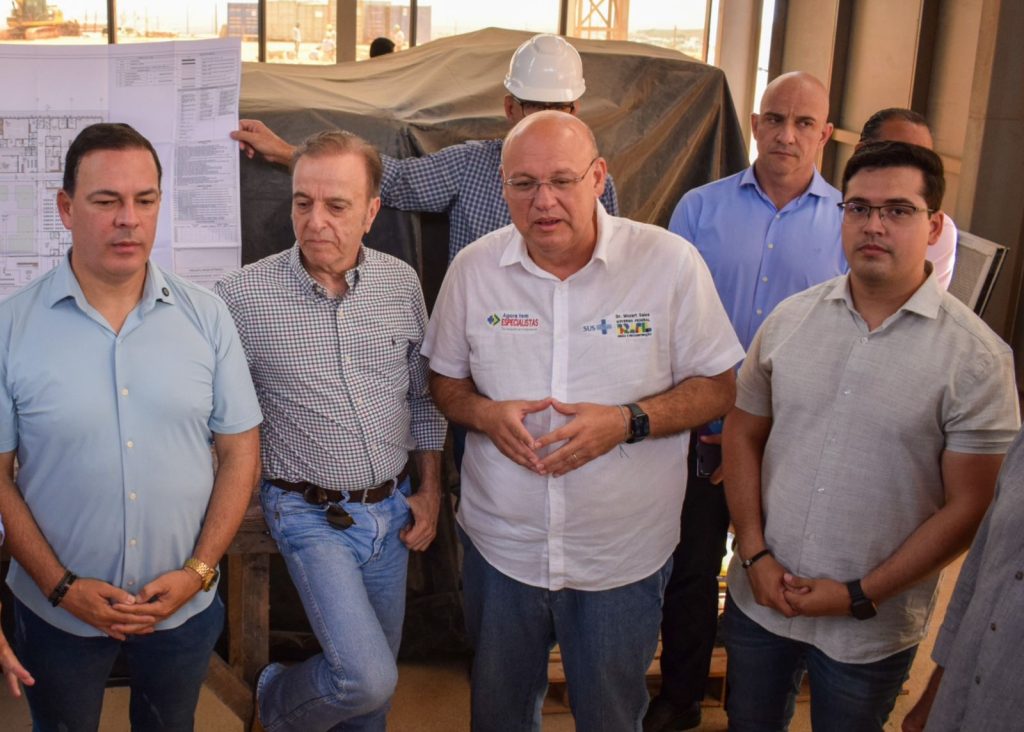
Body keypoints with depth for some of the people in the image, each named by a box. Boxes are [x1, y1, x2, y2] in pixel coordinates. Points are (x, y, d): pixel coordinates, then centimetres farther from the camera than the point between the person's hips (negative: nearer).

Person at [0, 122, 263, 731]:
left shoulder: (207, 316, -7)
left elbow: (240, 451, -3)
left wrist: (199, 570, -9)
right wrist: (62, 587, -12)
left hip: (184, 608, 1)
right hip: (58, 613, -1)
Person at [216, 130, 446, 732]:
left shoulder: (402, 283, -1)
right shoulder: (244, 295, -13)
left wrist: (430, 492, 8)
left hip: (391, 508, 4)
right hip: (310, 513, -4)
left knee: (373, 683, 16)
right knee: (369, 678, -11)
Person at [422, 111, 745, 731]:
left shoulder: (671, 262, -12)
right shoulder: (473, 268, -4)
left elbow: (718, 387, -7)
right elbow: (446, 381, 6)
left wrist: (628, 421, -23)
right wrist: (485, 413, -16)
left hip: (624, 557, -2)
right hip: (500, 546, 2)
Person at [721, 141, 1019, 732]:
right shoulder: (789, 320, -2)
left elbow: (968, 508, -12)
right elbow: (743, 435, 4)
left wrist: (860, 596, -14)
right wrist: (755, 555, -5)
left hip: (871, 633, -3)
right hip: (758, 597, 3)